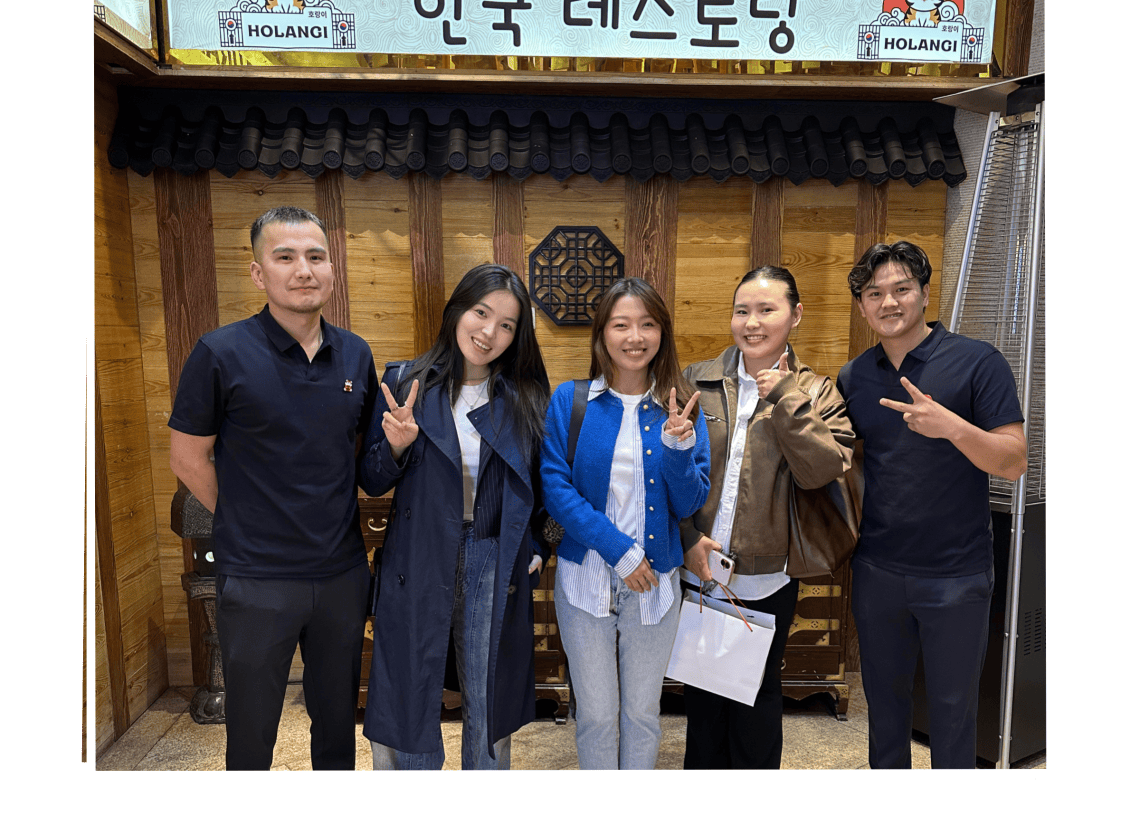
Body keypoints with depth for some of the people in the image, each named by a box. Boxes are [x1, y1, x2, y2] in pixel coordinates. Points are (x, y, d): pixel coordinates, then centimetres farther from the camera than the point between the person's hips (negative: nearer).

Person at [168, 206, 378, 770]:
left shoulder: (356, 354, 2)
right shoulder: (221, 353, -12)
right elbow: (188, 457, -5)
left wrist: (337, 517, 6)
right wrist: (248, 523, -2)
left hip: (343, 570, 4)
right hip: (257, 578, -3)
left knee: (338, 721, 21)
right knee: (251, 731, 16)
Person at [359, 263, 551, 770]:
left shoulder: (525, 398, 0)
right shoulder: (404, 383, -4)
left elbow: (538, 485, 10)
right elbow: (372, 483, 0)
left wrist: (537, 548, 0)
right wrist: (397, 446, -19)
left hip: (496, 568, 1)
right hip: (417, 566, 0)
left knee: (489, 708, 15)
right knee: (410, 702, 14)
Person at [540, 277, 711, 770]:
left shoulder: (679, 408, -1)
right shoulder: (569, 400, -4)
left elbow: (690, 505, -2)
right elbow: (555, 487, -9)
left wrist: (678, 447, -20)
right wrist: (618, 549, -16)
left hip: (656, 582, 1)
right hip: (585, 578, -1)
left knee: (643, 712, 17)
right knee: (595, 714, 13)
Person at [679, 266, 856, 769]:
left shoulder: (816, 393, -1)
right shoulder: (696, 381, 0)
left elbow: (822, 470, -14)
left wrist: (784, 398, -18)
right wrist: (687, 538, -9)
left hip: (766, 578, -1)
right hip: (696, 570, 1)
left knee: (757, 693, 17)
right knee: (701, 690, 18)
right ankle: (701, 770, 40)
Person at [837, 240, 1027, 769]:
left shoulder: (978, 362, -9)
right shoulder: (853, 377, 4)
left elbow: (1014, 463, -14)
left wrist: (953, 427, -30)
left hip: (956, 575, -3)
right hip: (876, 571, 4)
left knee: (952, 706, 13)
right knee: (884, 697, 19)